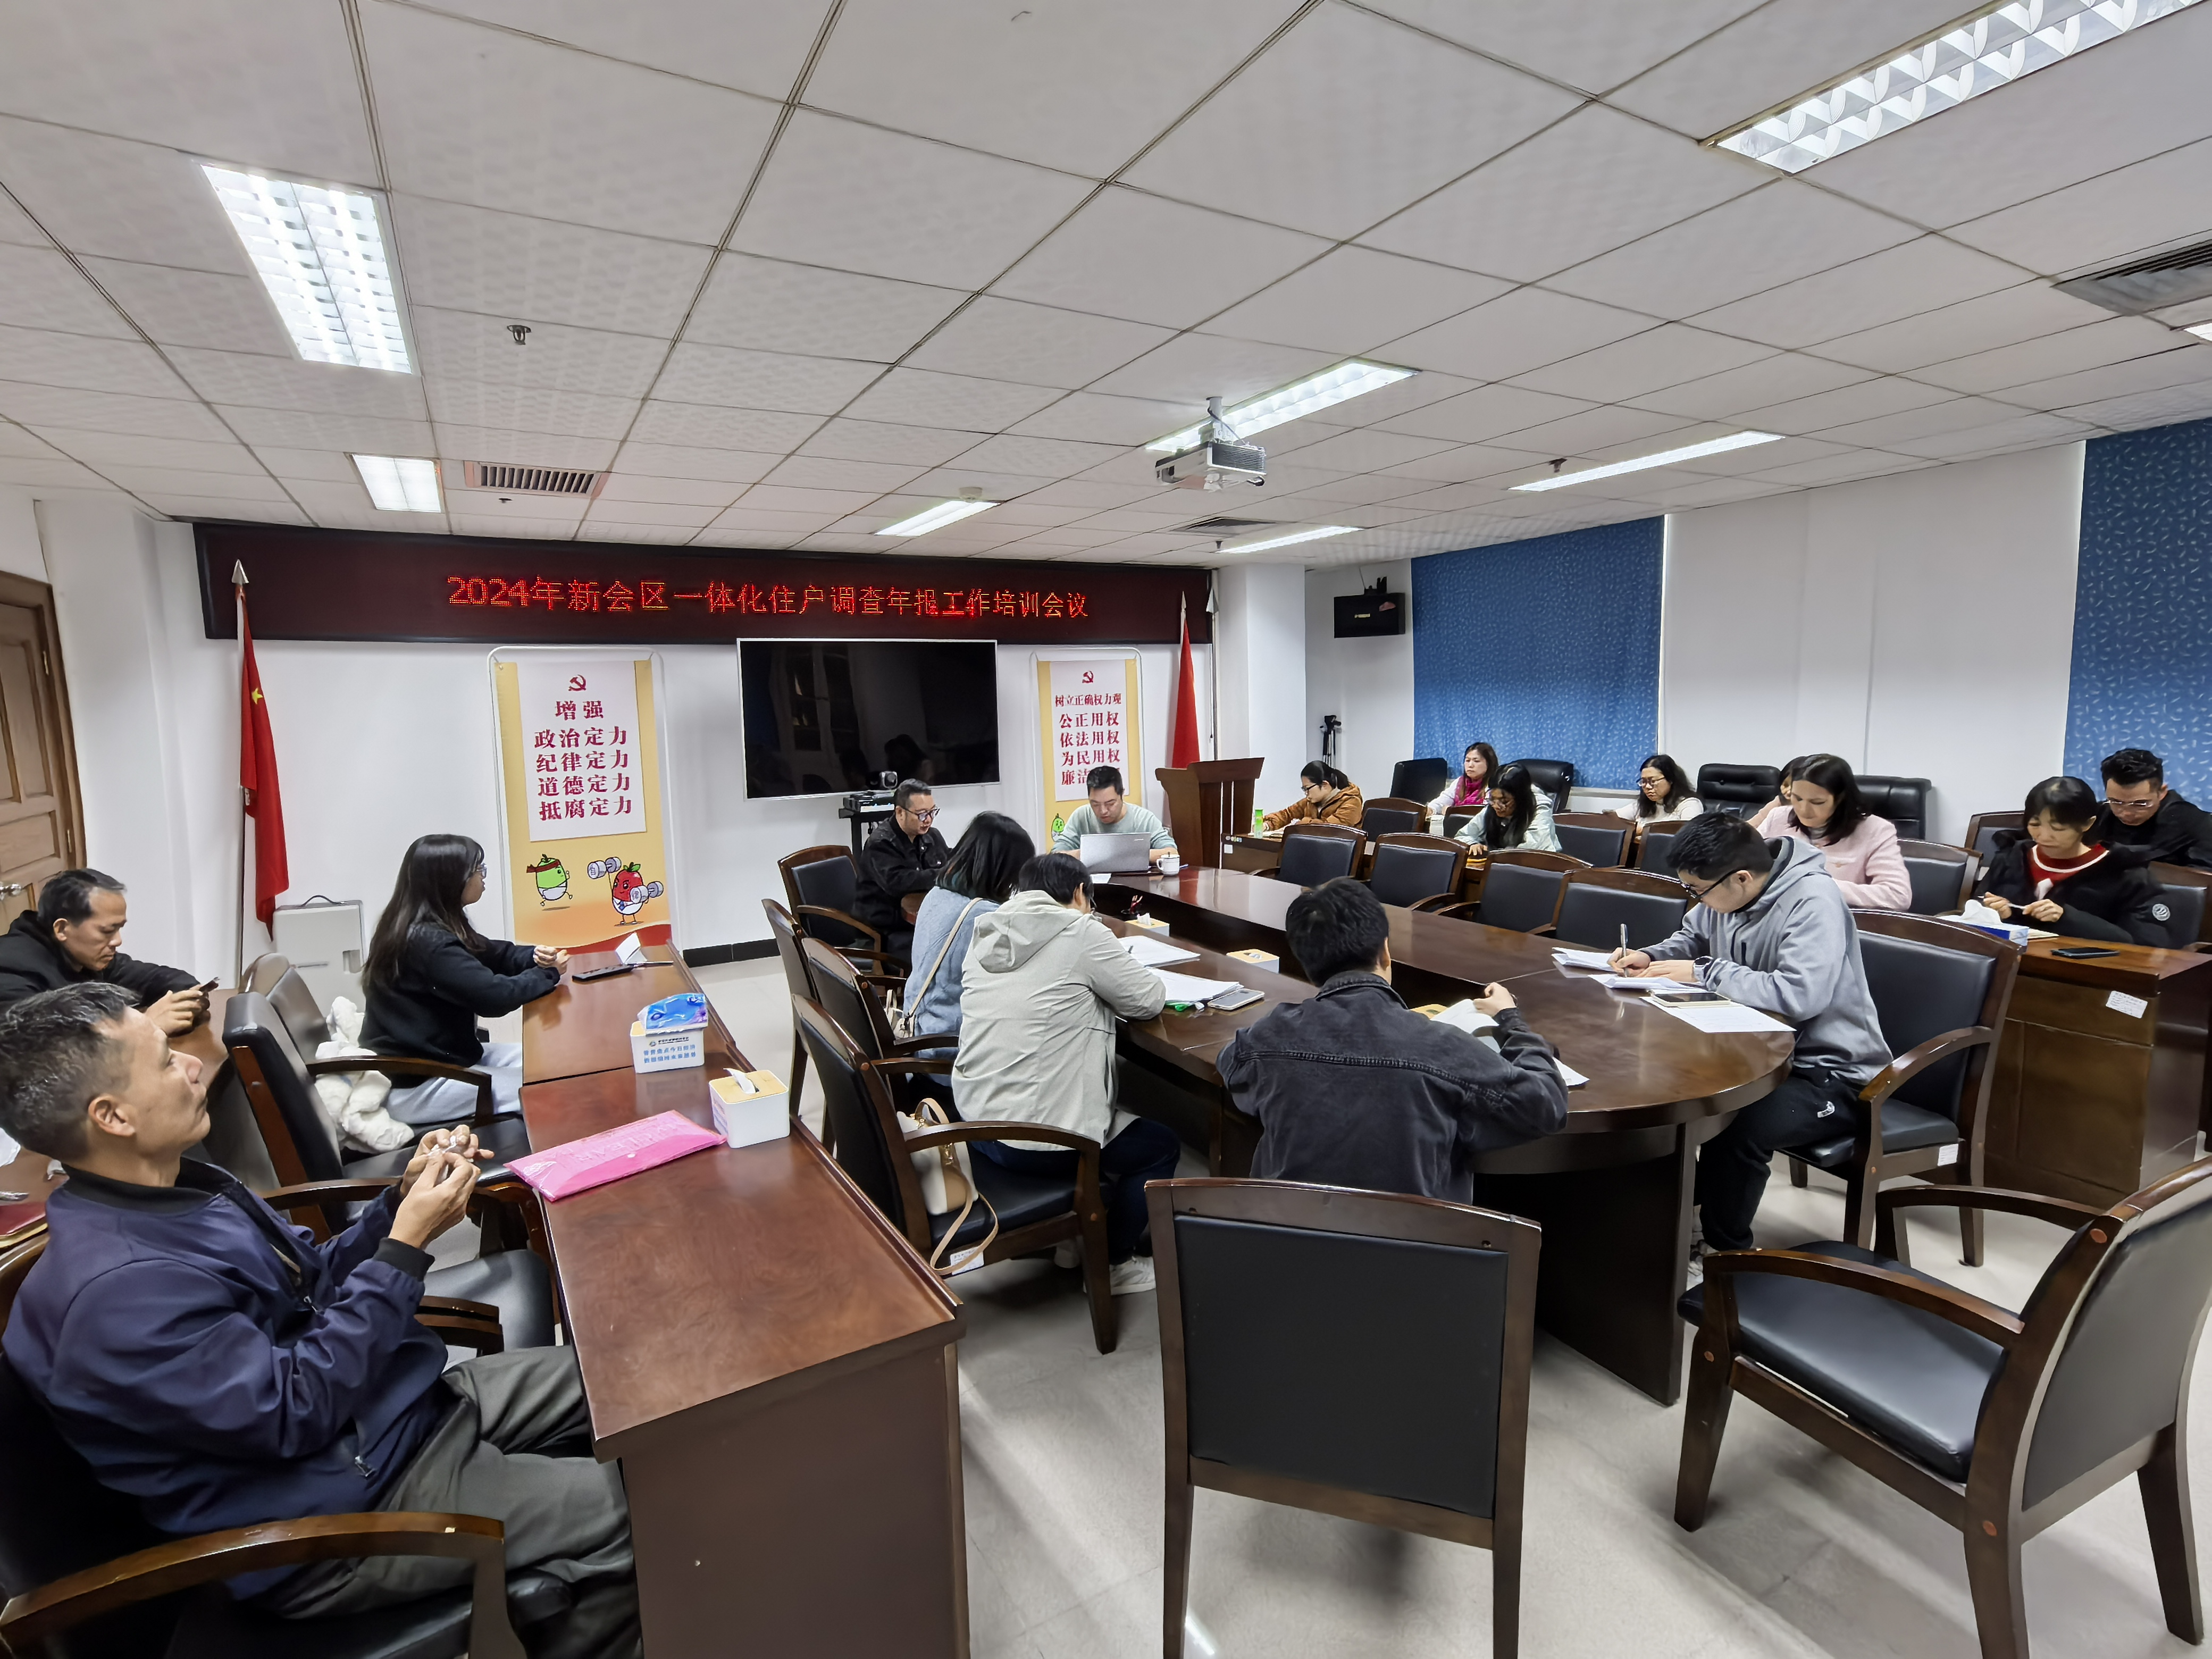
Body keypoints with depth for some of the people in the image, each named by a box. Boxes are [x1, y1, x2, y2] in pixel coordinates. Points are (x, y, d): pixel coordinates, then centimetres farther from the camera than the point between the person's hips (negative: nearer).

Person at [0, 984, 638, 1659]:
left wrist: (404, 1199, -5)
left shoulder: (176, 1188, 3)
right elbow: (296, 1413, -24)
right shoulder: (116, 1290, -27)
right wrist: (407, 1247, -23)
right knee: (626, 1513, -16)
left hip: (407, 1403, 9)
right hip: (346, 1504, -9)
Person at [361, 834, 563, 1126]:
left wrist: (534, 957, -8)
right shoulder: (428, 942, -26)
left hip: (426, 1058, 10)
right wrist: (548, 973, -14)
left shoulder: (428, 929, 6)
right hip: (411, 1085, -10)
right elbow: (495, 996, -31)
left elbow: (491, 953, 13)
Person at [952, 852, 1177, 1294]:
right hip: (1037, 1143, -8)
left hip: (974, 1124, 8)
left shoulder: (987, 935, 6)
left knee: (1114, 1123, 32)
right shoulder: (1080, 931, -13)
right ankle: (1111, 1264, 26)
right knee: (1162, 1145, 16)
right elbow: (1148, 1000, -5)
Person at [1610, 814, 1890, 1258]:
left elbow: (1799, 995, -38)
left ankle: (1726, 1252, -4)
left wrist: (1703, 973, -27)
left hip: (1831, 1071, -8)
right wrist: (1651, 957, -3)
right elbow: (1692, 938, 18)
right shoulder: (1723, 892, -3)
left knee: (1736, 1131, -30)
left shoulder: (1814, 901, -26)